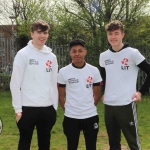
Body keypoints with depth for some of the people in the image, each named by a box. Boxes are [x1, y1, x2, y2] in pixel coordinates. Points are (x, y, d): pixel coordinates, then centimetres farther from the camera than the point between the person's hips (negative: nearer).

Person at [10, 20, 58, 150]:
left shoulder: (51, 56, 11)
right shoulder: (23, 54, -5)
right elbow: (15, 84, -7)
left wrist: (55, 107, 10)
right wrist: (18, 109, -10)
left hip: (48, 108, 5)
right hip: (28, 107, -5)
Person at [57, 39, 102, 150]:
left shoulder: (94, 71, 0)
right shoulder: (63, 72, -4)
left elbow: (97, 95, 7)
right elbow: (61, 96, 4)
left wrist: (89, 108, 7)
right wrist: (67, 109, 1)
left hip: (91, 116, 1)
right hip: (71, 117, -1)